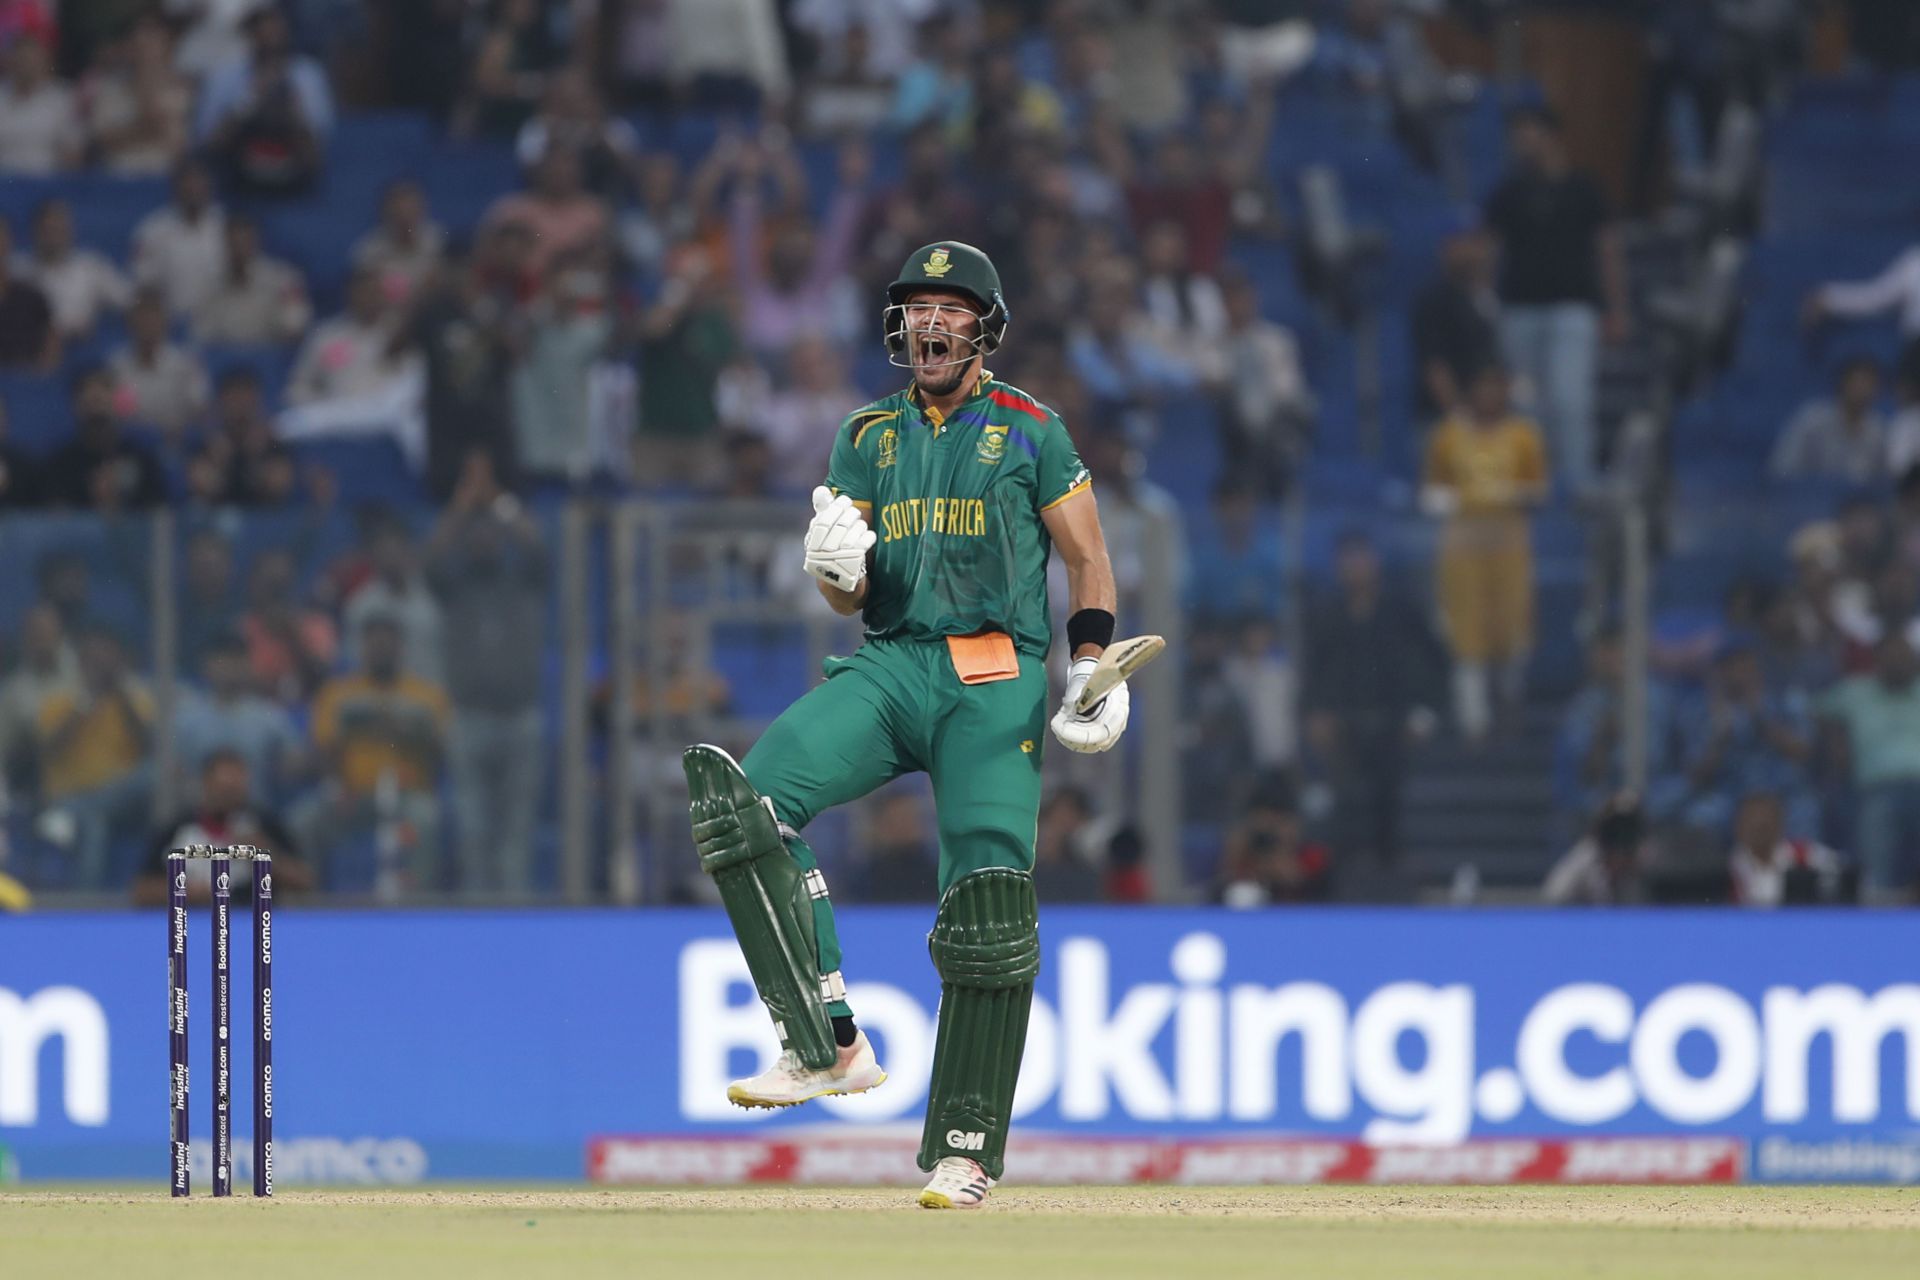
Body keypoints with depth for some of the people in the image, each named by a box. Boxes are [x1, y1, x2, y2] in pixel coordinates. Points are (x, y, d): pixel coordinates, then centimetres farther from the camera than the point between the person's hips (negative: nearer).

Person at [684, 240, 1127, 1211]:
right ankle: (827, 1044, -24)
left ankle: (965, 1148, -3)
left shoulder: (1029, 431, 6)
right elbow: (850, 599, 15)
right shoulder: (867, 438, 16)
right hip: (889, 666, 3)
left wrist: (1092, 674, -3)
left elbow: (1089, 559, 10)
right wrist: (834, 566, -9)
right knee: (748, 796, -23)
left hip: (998, 678, -3)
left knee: (989, 904, -12)